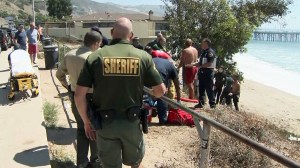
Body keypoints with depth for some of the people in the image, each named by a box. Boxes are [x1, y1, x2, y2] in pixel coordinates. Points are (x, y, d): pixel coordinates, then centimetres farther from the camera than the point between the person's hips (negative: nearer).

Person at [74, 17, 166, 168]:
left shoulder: (95, 57, -7)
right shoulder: (143, 56, -6)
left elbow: (79, 95, -8)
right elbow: (160, 90, -2)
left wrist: (86, 121, 5)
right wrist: (152, 94, 22)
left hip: (104, 122, 0)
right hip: (131, 121, 0)